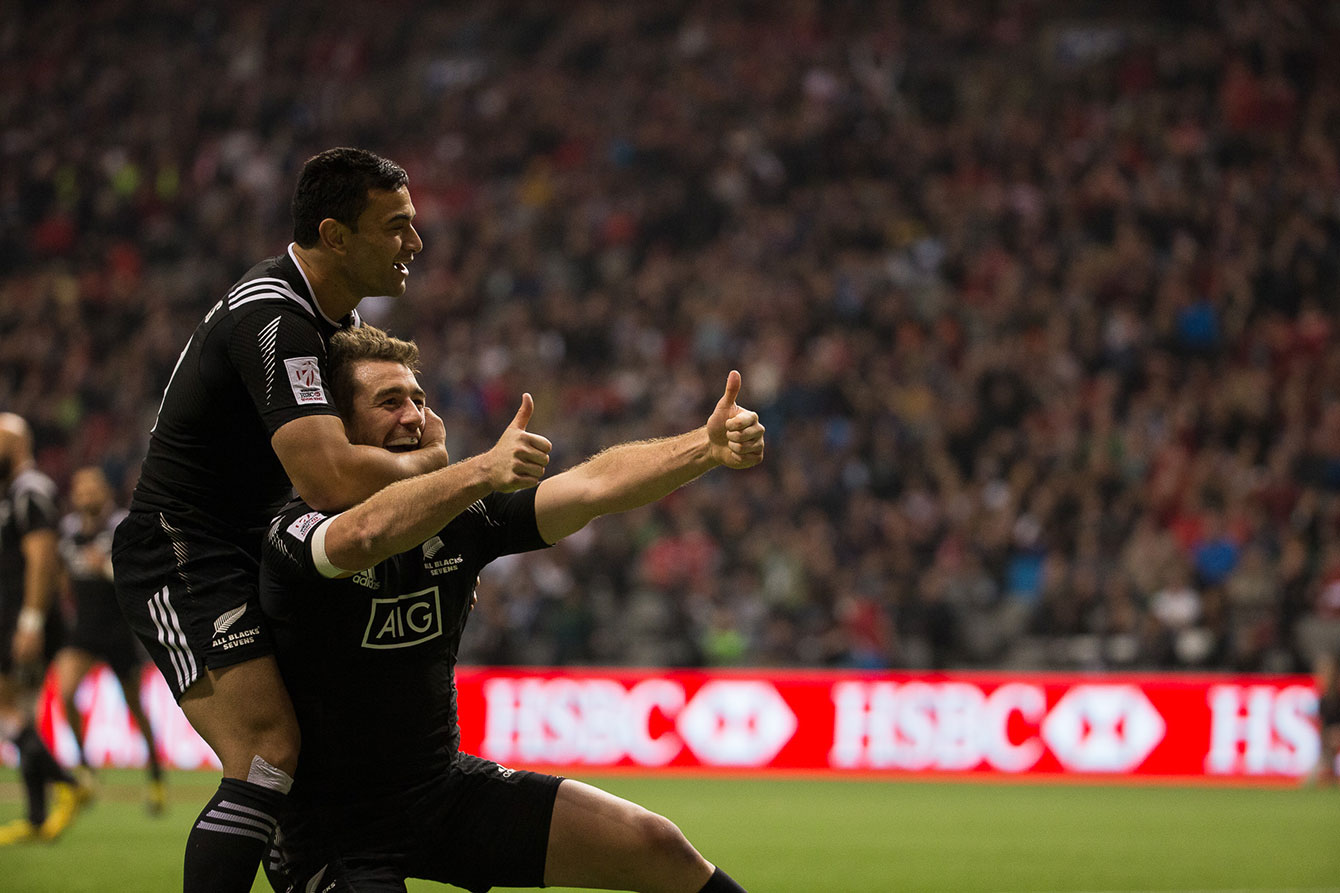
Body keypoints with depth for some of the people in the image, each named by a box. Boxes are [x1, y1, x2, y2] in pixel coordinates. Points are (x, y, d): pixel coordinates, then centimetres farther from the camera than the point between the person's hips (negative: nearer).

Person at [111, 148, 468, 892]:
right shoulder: (273, 320, -24)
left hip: (251, 551, 10)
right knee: (272, 758, -23)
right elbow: (330, 479, -35)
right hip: (180, 557, -10)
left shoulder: (340, 313, 8)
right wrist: (428, 461, -16)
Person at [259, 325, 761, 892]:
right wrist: (483, 471, -56)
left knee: (655, 846, -4)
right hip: (333, 840, -6)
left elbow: (594, 486, -9)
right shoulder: (295, 534, -18)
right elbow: (367, 534, -42)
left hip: (446, 786, 6)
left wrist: (708, 445, -25)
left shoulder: (457, 515, 0)